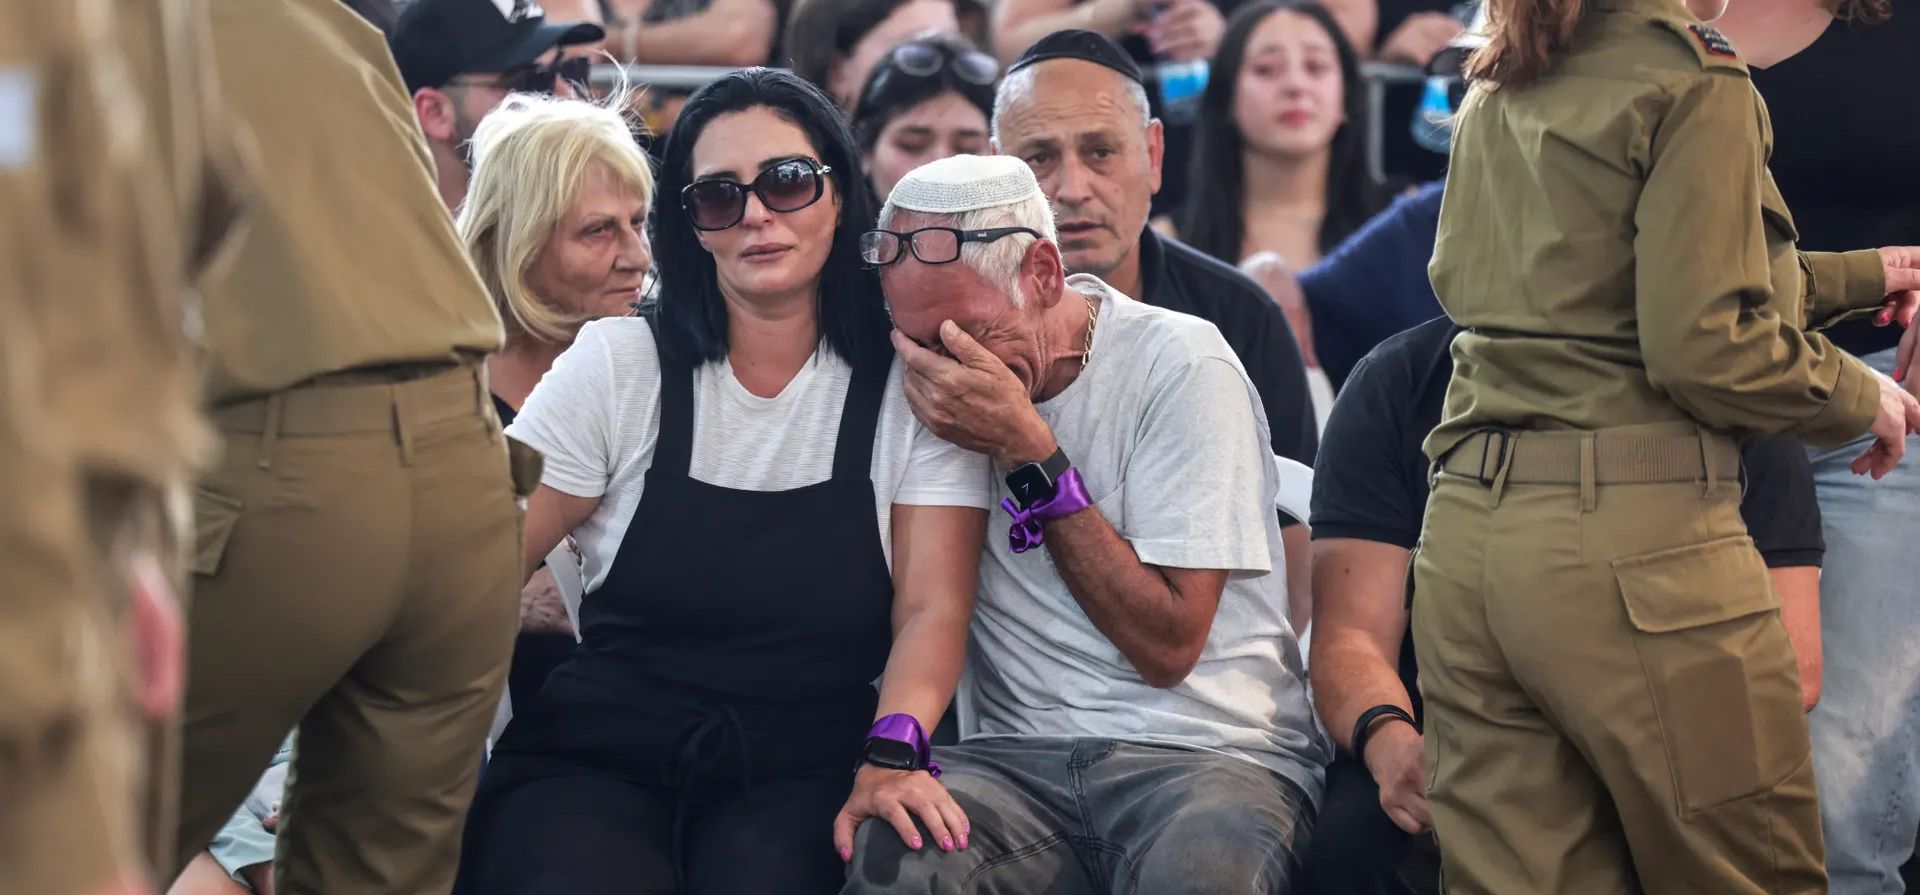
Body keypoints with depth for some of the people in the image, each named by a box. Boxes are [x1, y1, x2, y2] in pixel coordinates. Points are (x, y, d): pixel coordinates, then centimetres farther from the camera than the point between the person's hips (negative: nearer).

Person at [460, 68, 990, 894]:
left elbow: (932, 607, -3)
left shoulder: (912, 386, 4)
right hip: (599, 757, 1)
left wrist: (891, 753, -23)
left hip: (804, 772, -1)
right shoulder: (616, 364, 4)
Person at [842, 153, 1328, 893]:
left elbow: (1168, 646, -8)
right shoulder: (934, 385, 9)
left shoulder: (1180, 361, -5)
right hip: (1017, 755, 3)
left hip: (1210, 745, -3)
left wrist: (1029, 451, -12)